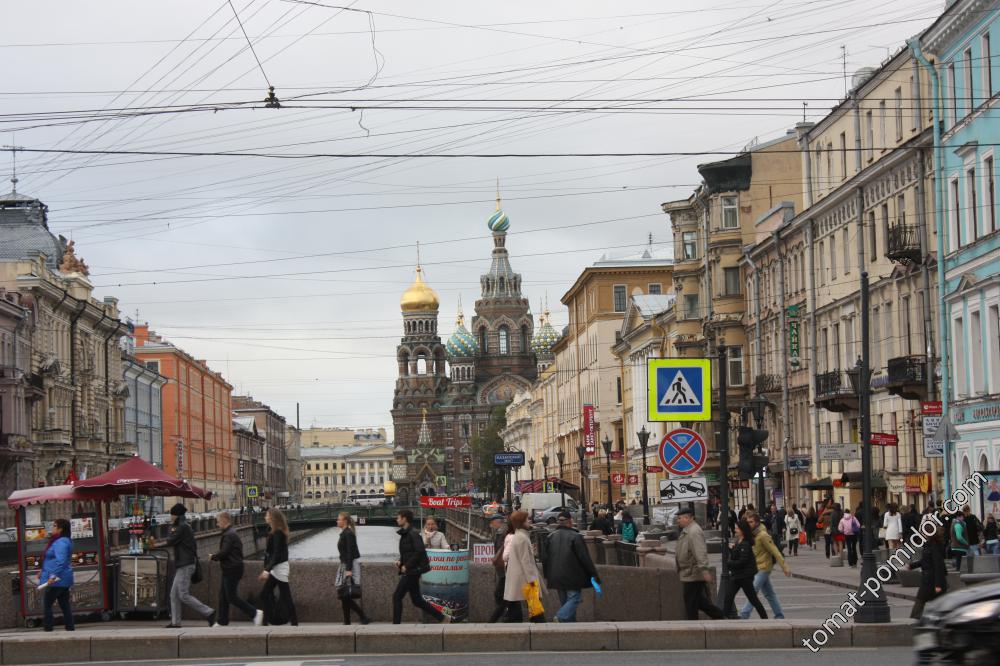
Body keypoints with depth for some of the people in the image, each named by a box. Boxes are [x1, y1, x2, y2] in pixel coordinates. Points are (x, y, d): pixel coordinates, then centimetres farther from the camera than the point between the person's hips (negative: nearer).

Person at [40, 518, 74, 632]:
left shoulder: (61, 542, -18)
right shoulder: (63, 541, 16)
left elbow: (61, 561, -28)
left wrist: (53, 575, -30)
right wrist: (43, 571, 27)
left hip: (57, 580, -10)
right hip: (64, 580, 10)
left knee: (47, 604, -4)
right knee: (64, 605, 11)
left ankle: (48, 629, -4)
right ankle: (70, 628, 11)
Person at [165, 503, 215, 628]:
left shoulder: (182, 528, -14)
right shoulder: (185, 527, 17)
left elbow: (169, 542, -13)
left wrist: (171, 532, 3)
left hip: (185, 566, -10)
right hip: (182, 565, 10)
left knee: (184, 595, -11)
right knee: (174, 594, 10)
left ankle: (208, 613, -11)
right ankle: (175, 622, 10)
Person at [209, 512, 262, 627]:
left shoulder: (229, 535, -19)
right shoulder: (231, 533, 14)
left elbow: (223, 553, -22)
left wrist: (213, 557, -5)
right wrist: (215, 555, 4)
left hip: (232, 570, -10)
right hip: (230, 569, 10)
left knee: (231, 597, -6)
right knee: (223, 595, 14)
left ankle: (255, 613, -5)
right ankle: (222, 621, 19)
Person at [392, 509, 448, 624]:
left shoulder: (413, 534, -15)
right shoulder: (405, 534, 14)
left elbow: (420, 551, -24)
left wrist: (407, 565, -21)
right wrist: (400, 561, 6)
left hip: (412, 571, -10)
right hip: (410, 572, 10)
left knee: (397, 597, -6)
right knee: (417, 600, 12)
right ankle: (443, 618, 16)